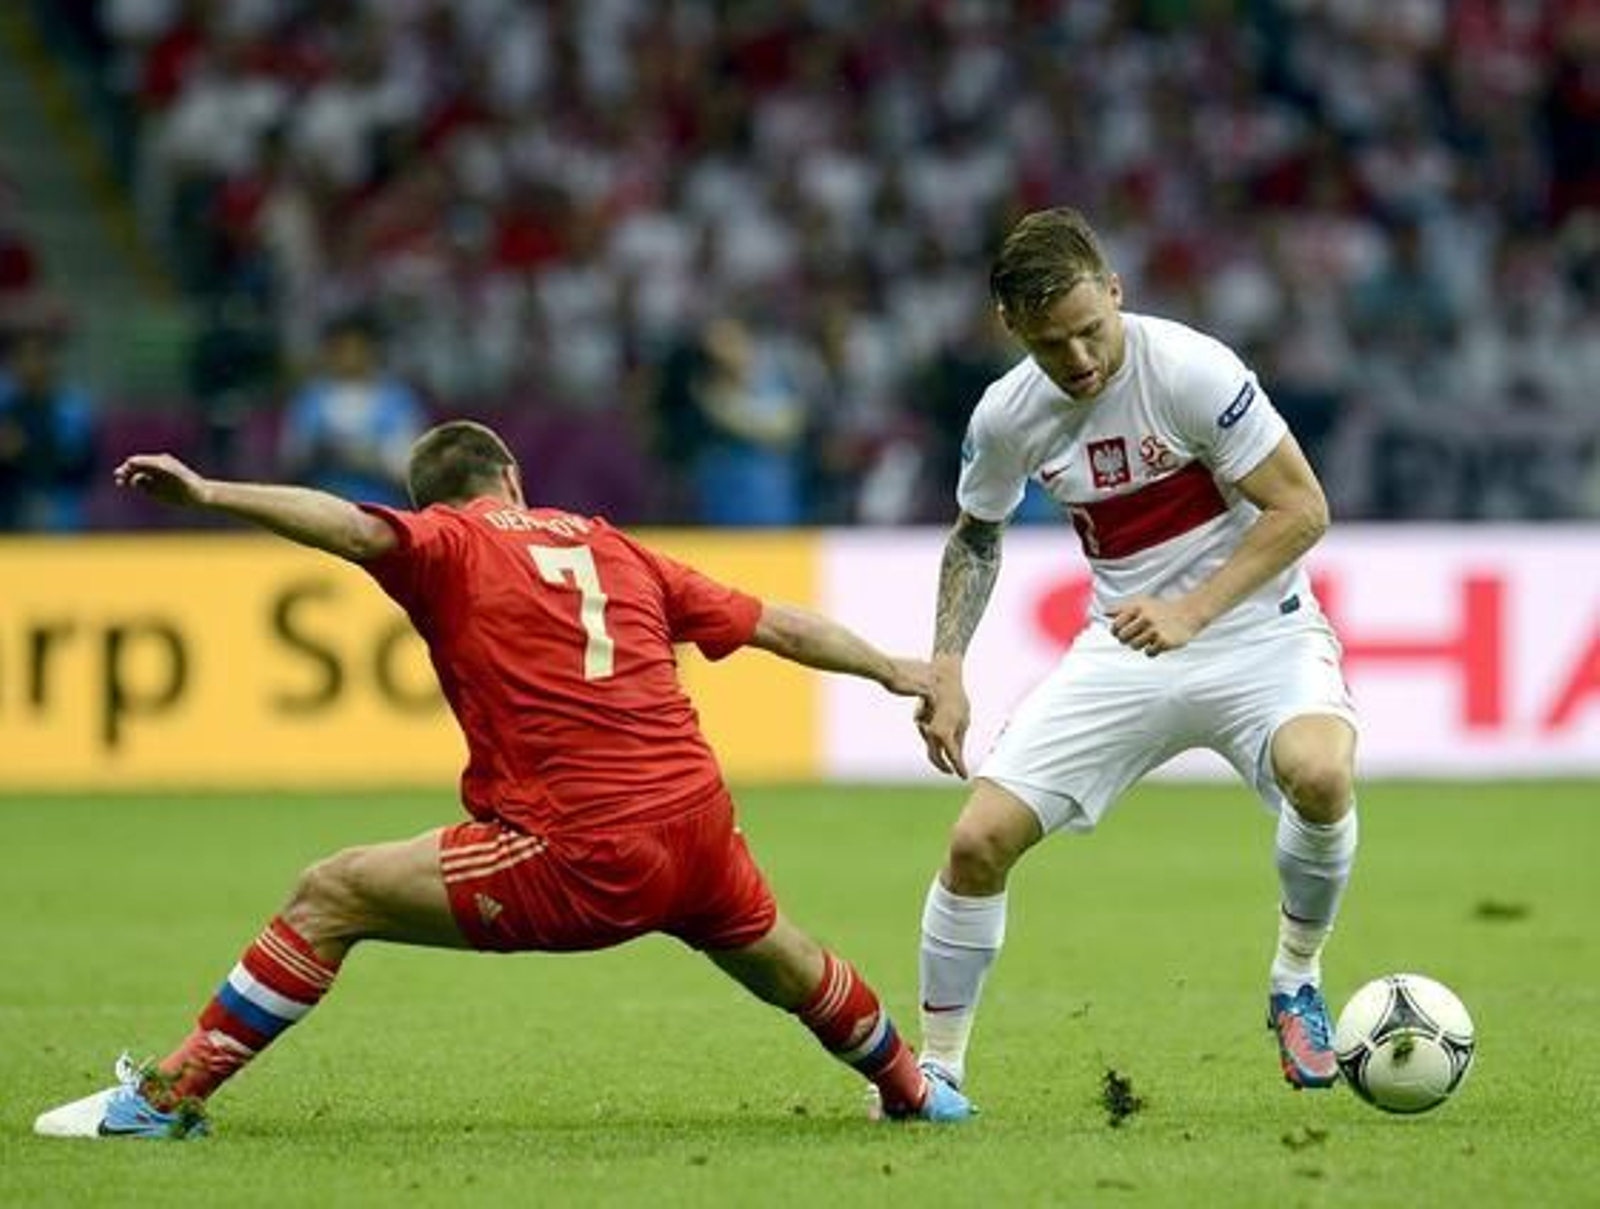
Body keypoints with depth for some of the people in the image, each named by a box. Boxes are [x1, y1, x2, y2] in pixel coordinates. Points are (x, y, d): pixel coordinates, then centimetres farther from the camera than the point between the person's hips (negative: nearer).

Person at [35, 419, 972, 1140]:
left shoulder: (450, 541, 4)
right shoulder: (613, 547, 20)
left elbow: (355, 528, -19)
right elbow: (777, 625, 24)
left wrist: (209, 493, -27)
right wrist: (893, 670, 38)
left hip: (581, 865, -6)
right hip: (699, 826, 6)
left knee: (330, 898, 0)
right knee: (780, 961, 35)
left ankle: (166, 1099, -5)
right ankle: (913, 1088, 58)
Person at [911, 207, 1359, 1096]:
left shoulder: (1190, 370, -20)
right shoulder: (1007, 416, -6)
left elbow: (1302, 509, -17)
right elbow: (977, 534, 15)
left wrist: (1190, 613, -26)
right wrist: (946, 671, 2)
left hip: (1255, 631, -4)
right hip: (1123, 650, 4)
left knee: (1320, 775, -35)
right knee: (979, 840, -9)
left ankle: (1297, 984, -8)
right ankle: (937, 1069, 10)